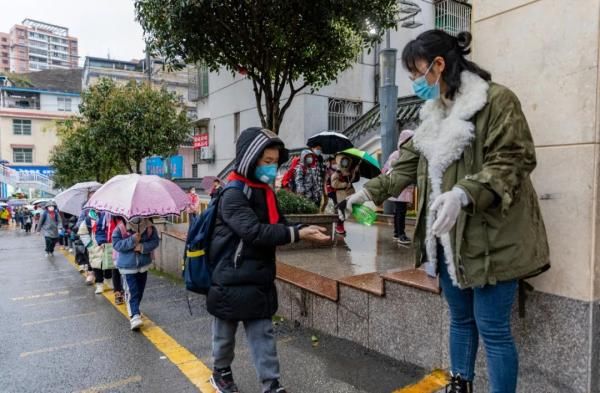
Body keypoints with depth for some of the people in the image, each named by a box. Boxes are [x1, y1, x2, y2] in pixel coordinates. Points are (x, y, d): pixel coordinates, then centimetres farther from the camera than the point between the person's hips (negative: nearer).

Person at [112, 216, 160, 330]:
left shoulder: (149, 227, -8)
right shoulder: (120, 228, -13)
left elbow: (155, 241, -6)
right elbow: (116, 244, -16)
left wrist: (143, 247, -23)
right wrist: (132, 240, -27)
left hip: (144, 264, 4)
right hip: (127, 266, -3)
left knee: (140, 290, 17)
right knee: (132, 291, -11)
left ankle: (134, 310, 39)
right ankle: (135, 316, -13)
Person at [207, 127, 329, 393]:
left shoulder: (265, 192, 7)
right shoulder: (233, 195, -19)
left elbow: (278, 224, 11)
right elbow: (254, 231, -30)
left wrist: (305, 230, -7)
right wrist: (297, 234, -32)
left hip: (259, 279, 6)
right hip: (231, 280, -6)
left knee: (263, 334, 10)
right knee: (226, 333, 16)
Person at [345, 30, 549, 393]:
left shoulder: (497, 100, -10)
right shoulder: (435, 112, 14)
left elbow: (513, 161, -17)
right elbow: (409, 162, 19)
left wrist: (464, 193, -31)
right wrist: (370, 191, 13)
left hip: (489, 238, -7)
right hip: (448, 237, 8)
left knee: (493, 329, 2)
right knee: (461, 319, 21)